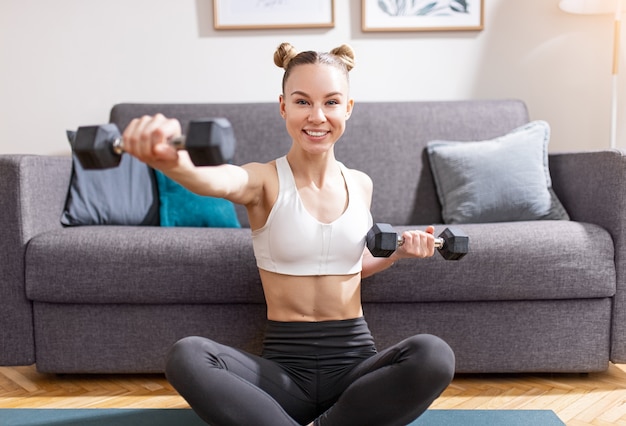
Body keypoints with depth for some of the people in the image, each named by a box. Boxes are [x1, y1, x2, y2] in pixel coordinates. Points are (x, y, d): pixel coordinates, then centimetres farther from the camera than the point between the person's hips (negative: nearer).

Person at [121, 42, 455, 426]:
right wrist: (172, 162, -54)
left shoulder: (361, 185, 8)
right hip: (285, 368, -2)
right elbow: (217, 180, -31)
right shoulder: (265, 180, -5)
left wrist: (399, 251, 4)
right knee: (187, 356, -30)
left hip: (354, 365, 2)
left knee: (434, 354, -30)